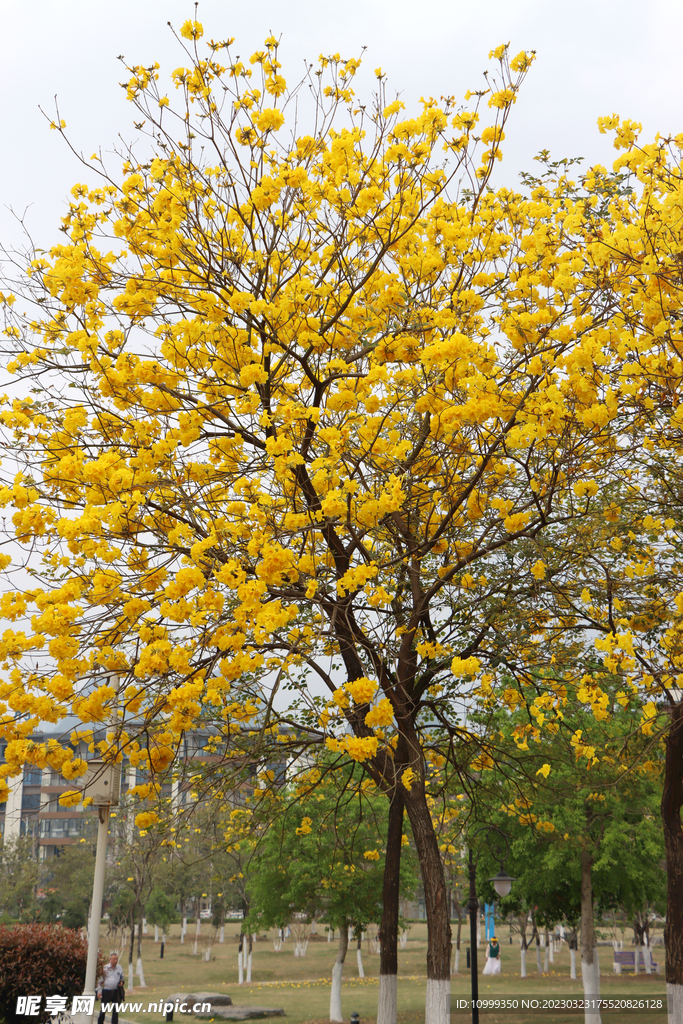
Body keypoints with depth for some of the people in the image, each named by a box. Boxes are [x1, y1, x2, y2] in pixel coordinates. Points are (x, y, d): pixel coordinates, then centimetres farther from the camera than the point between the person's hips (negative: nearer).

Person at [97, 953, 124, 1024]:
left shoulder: (120, 968, 8)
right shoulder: (105, 968, -1)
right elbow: (100, 980, 1)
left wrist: (121, 982, -3)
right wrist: (99, 991, -4)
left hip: (116, 992, 2)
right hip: (106, 991, -2)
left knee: (115, 1010, 4)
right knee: (103, 1009, 4)